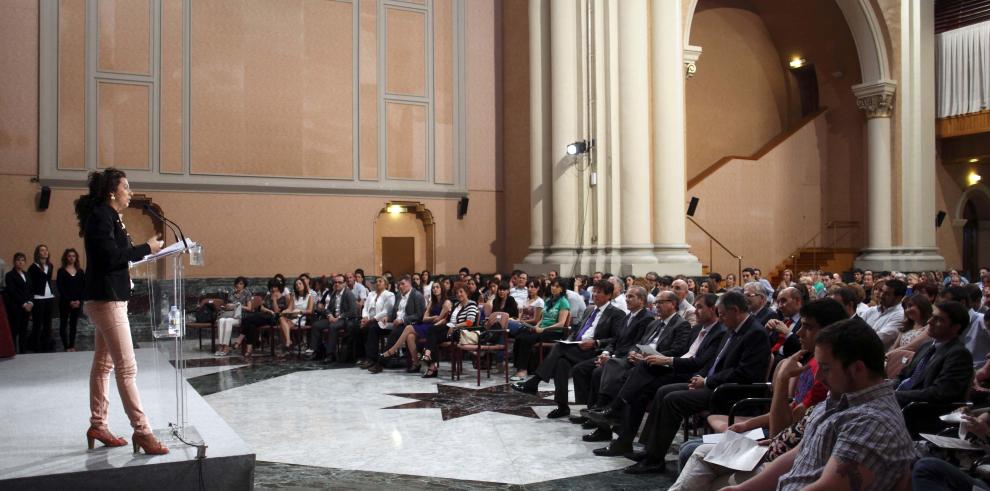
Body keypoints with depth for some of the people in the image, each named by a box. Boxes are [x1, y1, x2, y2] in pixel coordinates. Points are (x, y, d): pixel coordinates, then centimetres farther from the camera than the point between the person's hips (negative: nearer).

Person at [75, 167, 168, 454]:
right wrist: (146, 248, -16)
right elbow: (111, 256, -22)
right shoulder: (101, 216, -13)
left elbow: (114, 254, 13)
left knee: (103, 364, 15)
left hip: (109, 298, 10)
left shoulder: (107, 216, 16)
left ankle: (97, 426, 23)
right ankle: (141, 431, -7)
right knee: (127, 368, -10)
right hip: (107, 299, -10)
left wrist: (141, 251, 4)